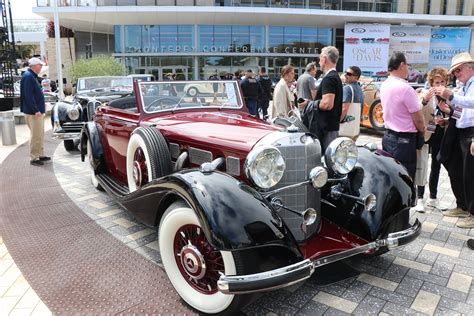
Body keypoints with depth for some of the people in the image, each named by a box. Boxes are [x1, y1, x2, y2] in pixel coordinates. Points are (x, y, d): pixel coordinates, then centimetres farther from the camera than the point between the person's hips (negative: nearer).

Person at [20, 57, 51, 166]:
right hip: (33, 112, -10)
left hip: (38, 111, 11)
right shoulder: (28, 76, -15)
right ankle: (33, 158, -1)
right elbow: (28, 96, -22)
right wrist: (35, 110, -24)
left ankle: (40, 155, 25)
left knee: (40, 134, 16)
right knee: (36, 135, -7)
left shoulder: (32, 76, 17)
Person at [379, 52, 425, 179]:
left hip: (388, 136, 9)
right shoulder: (405, 88, -19)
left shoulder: (384, 85, 6)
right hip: (404, 140, -9)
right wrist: (423, 131, 6)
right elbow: (418, 119, -12)